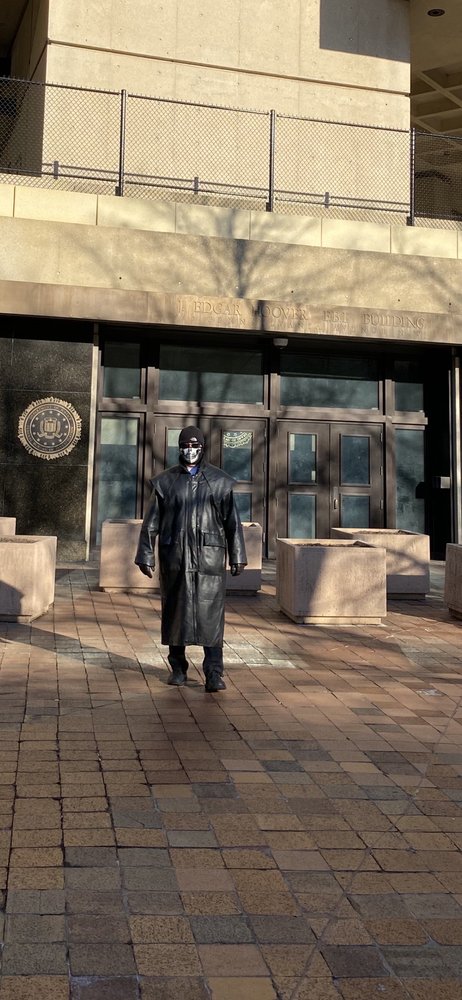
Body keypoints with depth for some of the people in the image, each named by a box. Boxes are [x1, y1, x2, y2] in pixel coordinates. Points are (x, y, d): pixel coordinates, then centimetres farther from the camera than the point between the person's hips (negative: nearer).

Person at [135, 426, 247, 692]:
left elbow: (232, 521, 7)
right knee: (175, 611, 6)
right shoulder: (165, 481, 8)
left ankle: (214, 674, -4)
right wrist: (146, 555, 5)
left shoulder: (220, 481, 7)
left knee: (211, 613, -6)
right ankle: (178, 668, 19)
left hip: (210, 557, -1)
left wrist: (237, 557, 4)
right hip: (175, 557, 1)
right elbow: (151, 522, 9)